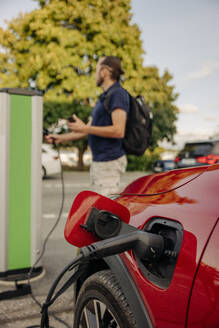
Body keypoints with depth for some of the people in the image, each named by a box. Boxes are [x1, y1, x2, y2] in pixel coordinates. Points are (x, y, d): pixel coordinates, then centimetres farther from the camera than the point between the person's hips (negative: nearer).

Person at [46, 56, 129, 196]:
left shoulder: (118, 94, -11)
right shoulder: (104, 97, 19)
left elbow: (119, 131, -22)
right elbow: (90, 128, 24)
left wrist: (85, 128, -18)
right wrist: (62, 137, 22)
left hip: (110, 162, -10)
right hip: (98, 161, 10)